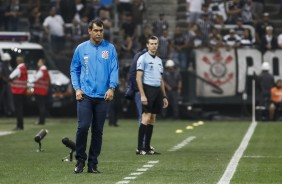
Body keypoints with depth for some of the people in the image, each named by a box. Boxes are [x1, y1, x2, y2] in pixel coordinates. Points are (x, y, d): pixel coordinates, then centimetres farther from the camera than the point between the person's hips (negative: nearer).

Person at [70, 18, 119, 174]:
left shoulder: (110, 48, 5)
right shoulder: (81, 49, 6)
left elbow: (114, 69, 2)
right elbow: (74, 70, 12)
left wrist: (111, 88, -11)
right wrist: (77, 88, 0)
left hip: (102, 96, 1)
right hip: (85, 95, -1)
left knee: (98, 131, 3)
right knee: (83, 127, -12)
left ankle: (93, 163, 11)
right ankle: (80, 160, 3)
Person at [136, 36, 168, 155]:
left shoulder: (159, 60, 19)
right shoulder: (143, 58, -4)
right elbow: (138, 78, -10)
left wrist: (164, 96, 19)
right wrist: (142, 95, -18)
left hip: (157, 91, 7)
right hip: (148, 89, -7)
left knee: (152, 119, 6)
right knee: (146, 118, -12)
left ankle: (147, 147, 9)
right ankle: (140, 148, -12)